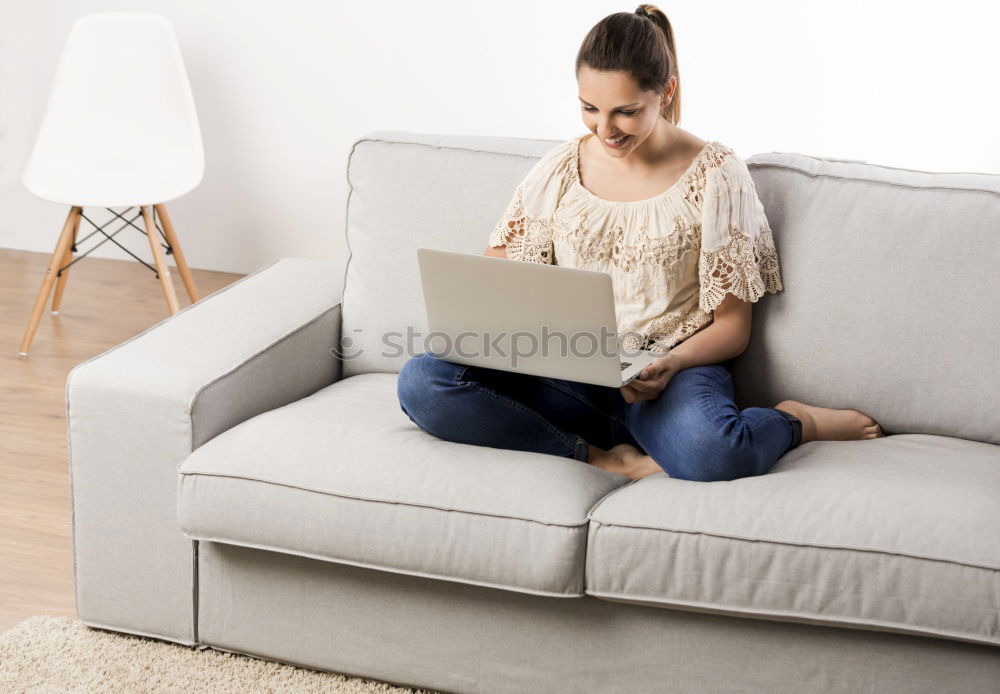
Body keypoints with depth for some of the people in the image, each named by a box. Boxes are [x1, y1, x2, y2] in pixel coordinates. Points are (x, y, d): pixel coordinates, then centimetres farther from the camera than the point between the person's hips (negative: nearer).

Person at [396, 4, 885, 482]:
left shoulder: (715, 173, -1)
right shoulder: (559, 169, 8)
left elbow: (731, 325, 0)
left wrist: (672, 364, -21)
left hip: (669, 374, -3)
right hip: (567, 371, 4)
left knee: (709, 453, -41)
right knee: (421, 381, -24)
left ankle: (799, 421, -5)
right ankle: (603, 457, -22)